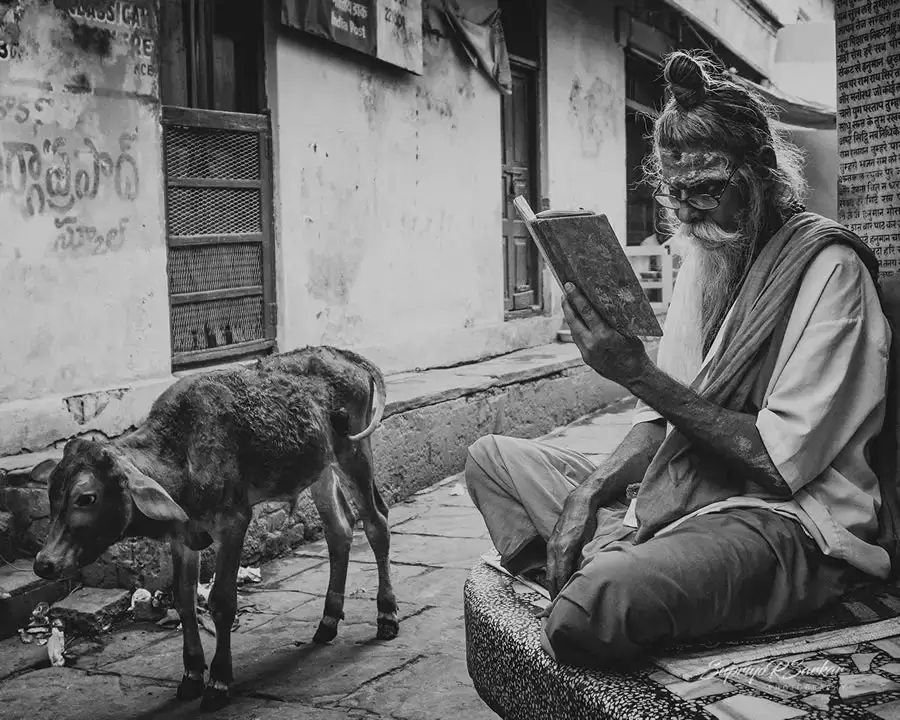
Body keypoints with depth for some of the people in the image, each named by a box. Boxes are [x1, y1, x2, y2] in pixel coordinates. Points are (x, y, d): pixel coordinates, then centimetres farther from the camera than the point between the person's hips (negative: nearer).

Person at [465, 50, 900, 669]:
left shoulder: (828, 268, -13)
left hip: (785, 522, -9)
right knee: (493, 457, 11)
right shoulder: (705, 254, 13)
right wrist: (588, 490, -3)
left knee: (596, 607, -35)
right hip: (678, 492, 9)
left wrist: (640, 376, -22)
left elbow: (782, 460, -19)